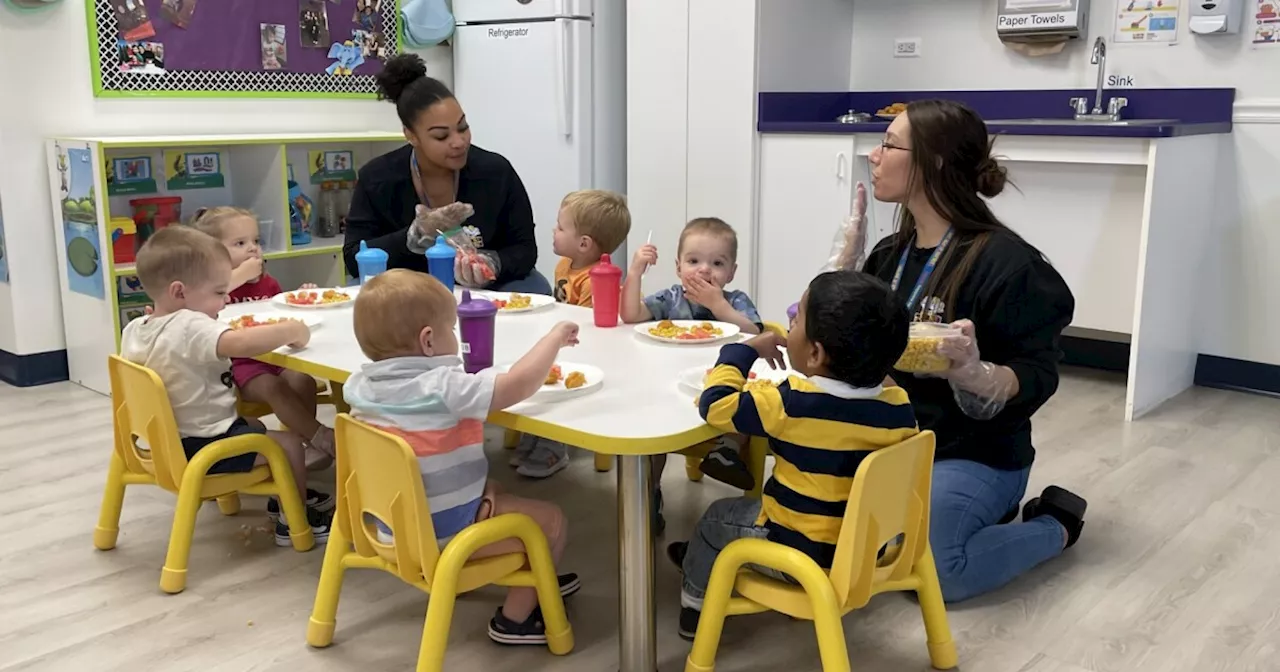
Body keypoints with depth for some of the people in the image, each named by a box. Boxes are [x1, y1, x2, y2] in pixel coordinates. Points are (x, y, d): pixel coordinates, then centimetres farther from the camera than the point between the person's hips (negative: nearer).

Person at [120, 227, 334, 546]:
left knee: (254, 425, 28)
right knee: (288, 443, -5)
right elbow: (242, 344, -44)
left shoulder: (134, 329, 0)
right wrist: (292, 329, -29)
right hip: (203, 447, -10)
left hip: (170, 439, 10)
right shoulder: (190, 328, -28)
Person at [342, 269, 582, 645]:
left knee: (491, 489, 30)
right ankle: (515, 617, 12)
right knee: (551, 521, 3)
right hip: (443, 534, -8)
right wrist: (556, 336, -16)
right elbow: (520, 384, -30)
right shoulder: (443, 388, -28)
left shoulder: (360, 385, -5)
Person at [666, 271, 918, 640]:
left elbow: (715, 405, -17)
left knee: (717, 519, 21)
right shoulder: (900, 407, -11)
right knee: (757, 502, 28)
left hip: (803, 556, -5)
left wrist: (745, 350, -5)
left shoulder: (793, 403, -26)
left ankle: (695, 604, 39)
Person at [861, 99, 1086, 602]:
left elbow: (1038, 377, -20)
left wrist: (973, 372, -39)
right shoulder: (891, 253, 6)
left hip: (973, 453, -8)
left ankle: (1055, 524, 6)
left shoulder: (1003, 261, -18)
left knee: (928, 571, -26)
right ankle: (984, 515, 18)